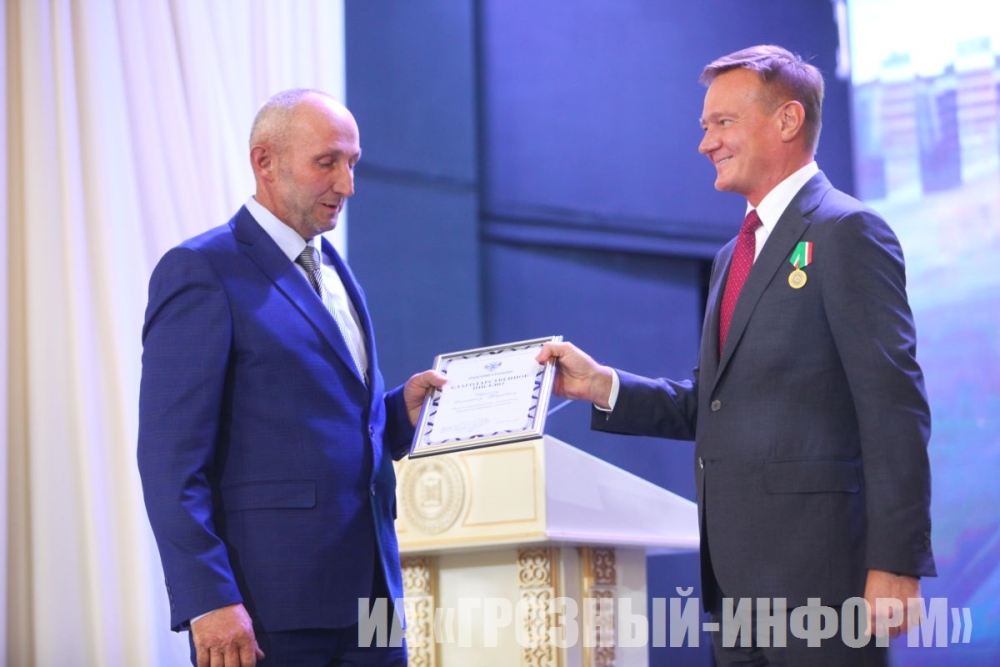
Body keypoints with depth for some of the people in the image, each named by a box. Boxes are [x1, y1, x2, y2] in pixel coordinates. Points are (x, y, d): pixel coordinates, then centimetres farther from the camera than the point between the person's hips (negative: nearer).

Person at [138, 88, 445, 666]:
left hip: (368, 595, 7)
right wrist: (209, 601, -19)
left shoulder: (335, 272, 18)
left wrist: (401, 408, 3)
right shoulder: (202, 272, -7)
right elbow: (171, 457, -12)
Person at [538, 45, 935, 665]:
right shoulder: (734, 256, 20)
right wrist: (601, 384, 3)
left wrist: (894, 565, -19)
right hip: (738, 574, 8)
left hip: (817, 566, -8)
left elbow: (895, 409, -13)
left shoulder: (845, 231, -7)